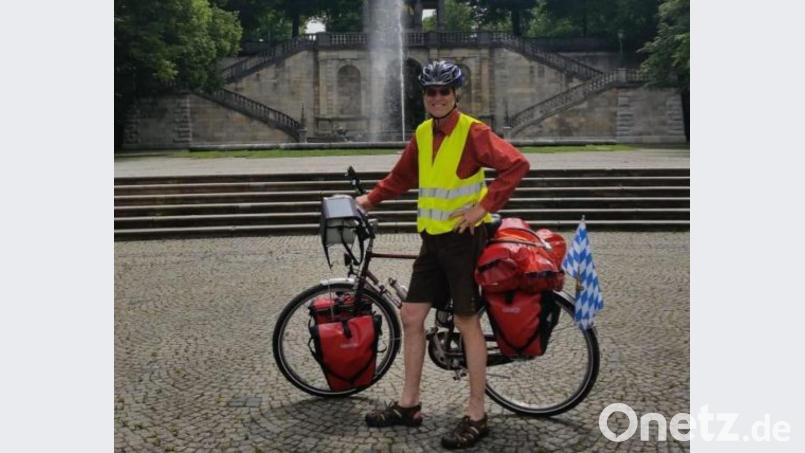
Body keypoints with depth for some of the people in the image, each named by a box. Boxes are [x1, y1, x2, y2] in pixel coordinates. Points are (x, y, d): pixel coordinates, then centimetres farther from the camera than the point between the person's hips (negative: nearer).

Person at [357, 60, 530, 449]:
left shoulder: (473, 132, -12)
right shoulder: (422, 134, 10)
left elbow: (516, 164, -21)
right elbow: (402, 177, 22)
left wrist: (484, 206, -21)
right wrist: (370, 199, 14)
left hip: (463, 238, -7)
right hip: (432, 239, 7)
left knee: (467, 322, -1)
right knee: (411, 317, 9)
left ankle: (476, 416, 10)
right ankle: (408, 405, 22)